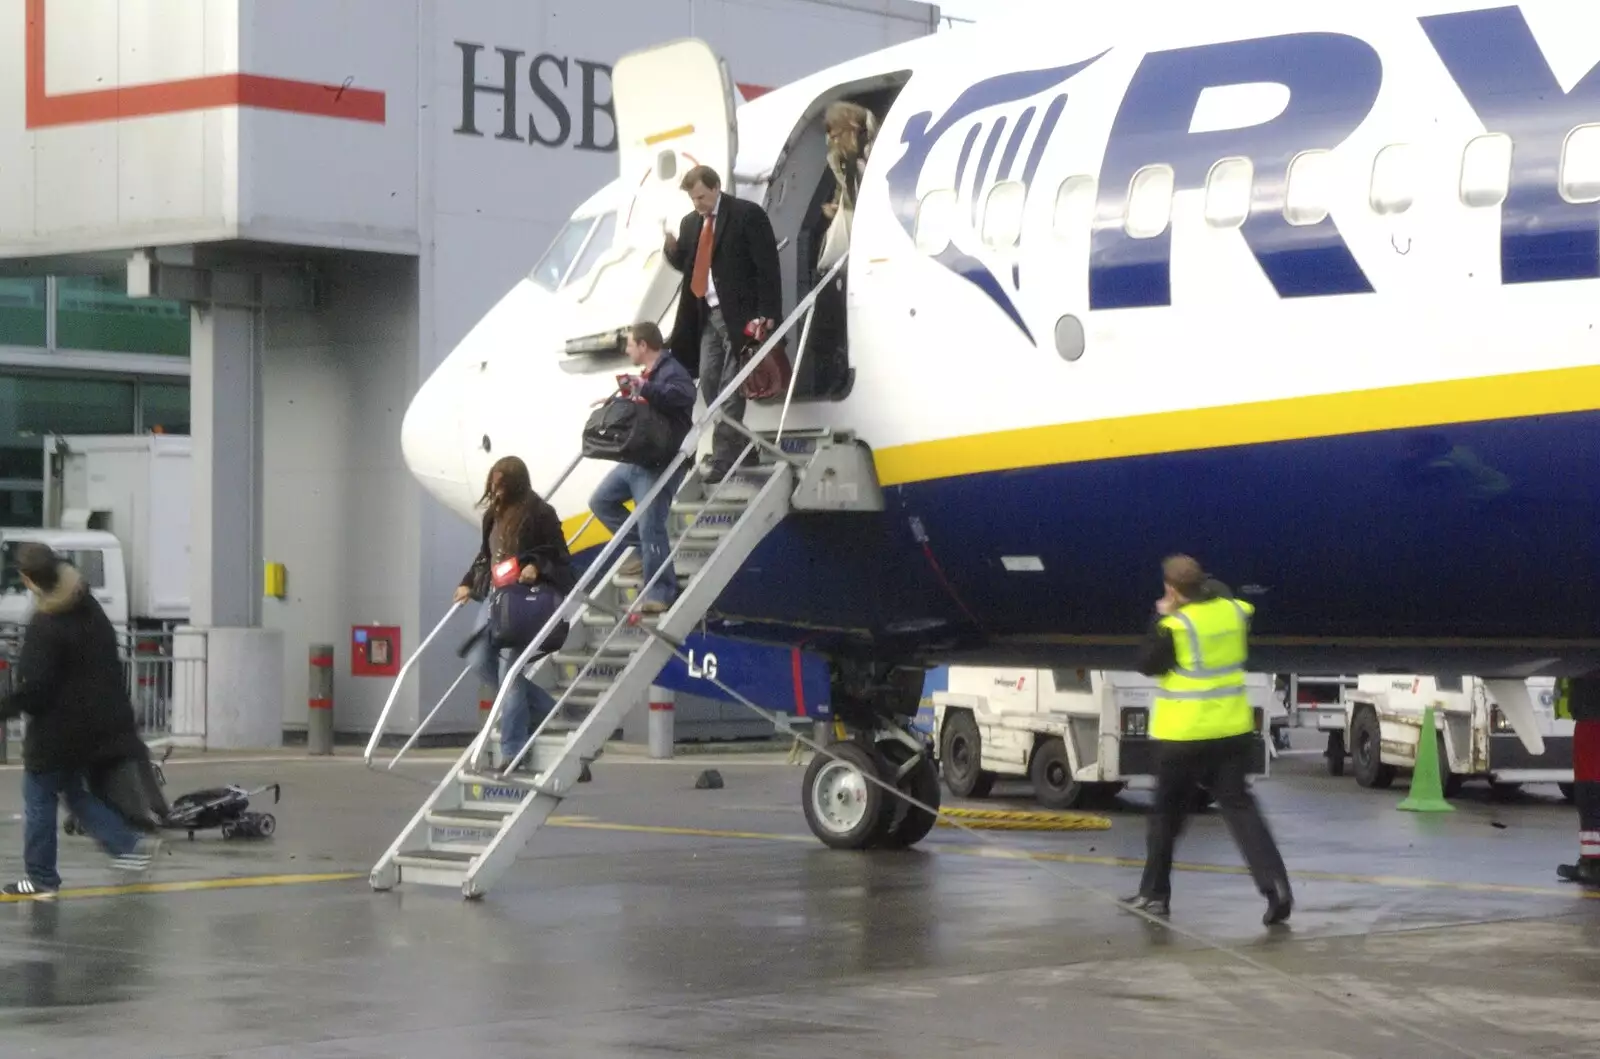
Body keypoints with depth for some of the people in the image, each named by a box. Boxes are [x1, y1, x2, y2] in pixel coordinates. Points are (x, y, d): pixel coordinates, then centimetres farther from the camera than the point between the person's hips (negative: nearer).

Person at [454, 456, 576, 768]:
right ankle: (546, 708, 19)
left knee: (508, 672, -10)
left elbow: (560, 557, -8)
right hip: (494, 596, 8)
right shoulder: (494, 514, 13)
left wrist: (537, 567, -25)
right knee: (480, 662, 4)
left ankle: (513, 753, -4)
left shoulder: (539, 514, -9)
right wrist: (468, 583, 12)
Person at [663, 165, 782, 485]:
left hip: (738, 314, -7)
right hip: (707, 315, 7)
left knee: (730, 387, -7)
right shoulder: (691, 223, 13)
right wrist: (673, 250, -4)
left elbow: (767, 266, -12)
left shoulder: (747, 215, -9)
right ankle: (734, 447, 11)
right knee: (708, 383, 3)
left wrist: (766, 313, -18)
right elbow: (688, 265, 19)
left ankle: (724, 459, -6)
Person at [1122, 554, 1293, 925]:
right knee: (1238, 805, 5)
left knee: (1167, 812, 13)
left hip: (1184, 735, -4)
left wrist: (1160, 618, -1)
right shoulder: (1234, 612, 0)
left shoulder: (1174, 626, -17)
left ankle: (1154, 893, 22)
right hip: (1233, 729, 4)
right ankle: (1275, 885, -13)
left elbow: (1148, 665, -5)